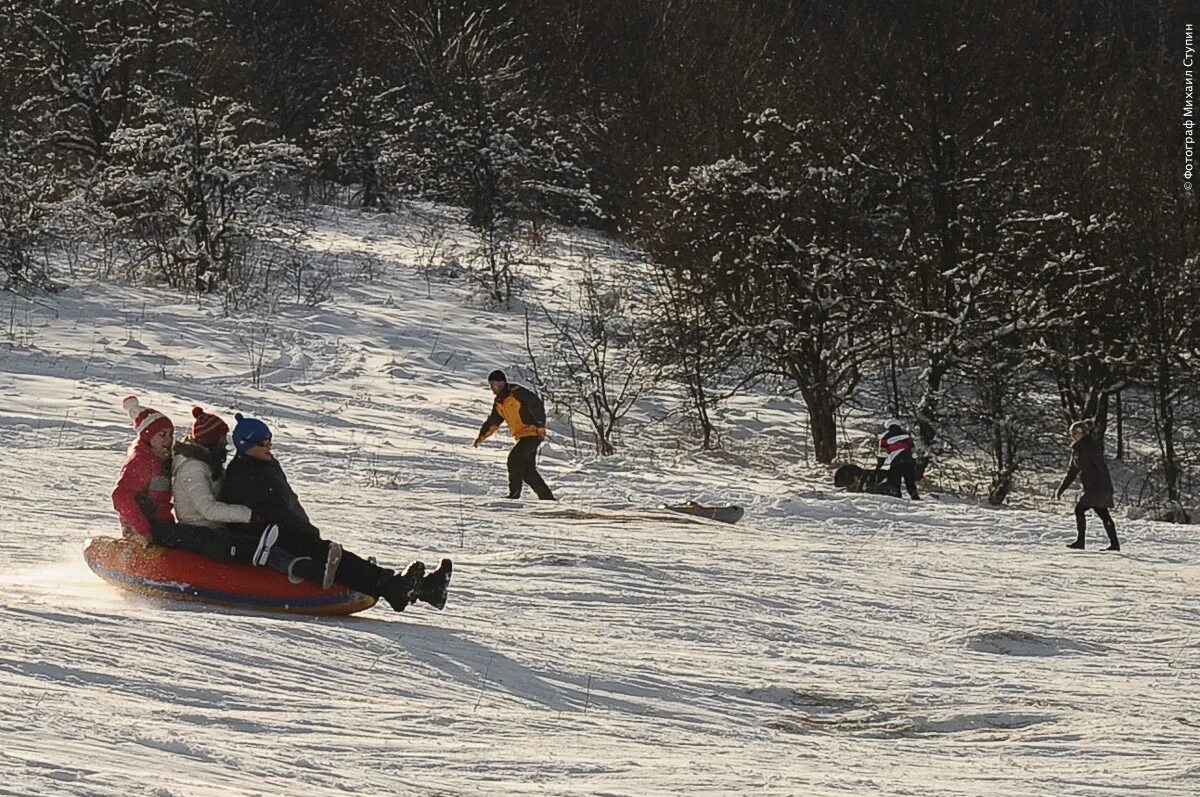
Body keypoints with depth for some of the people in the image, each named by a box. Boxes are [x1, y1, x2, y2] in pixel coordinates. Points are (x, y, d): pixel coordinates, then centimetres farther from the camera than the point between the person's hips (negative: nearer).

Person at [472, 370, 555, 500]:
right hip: (522, 436, 9)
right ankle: (547, 497, 10)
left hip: (533, 433, -9)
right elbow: (492, 422, 24)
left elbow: (537, 405, -17)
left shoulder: (516, 392, -13)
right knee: (528, 470, 5)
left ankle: (514, 493, -11)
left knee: (514, 459, -18)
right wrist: (481, 437, 16)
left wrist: (541, 427, -21)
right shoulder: (499, 403, 14)